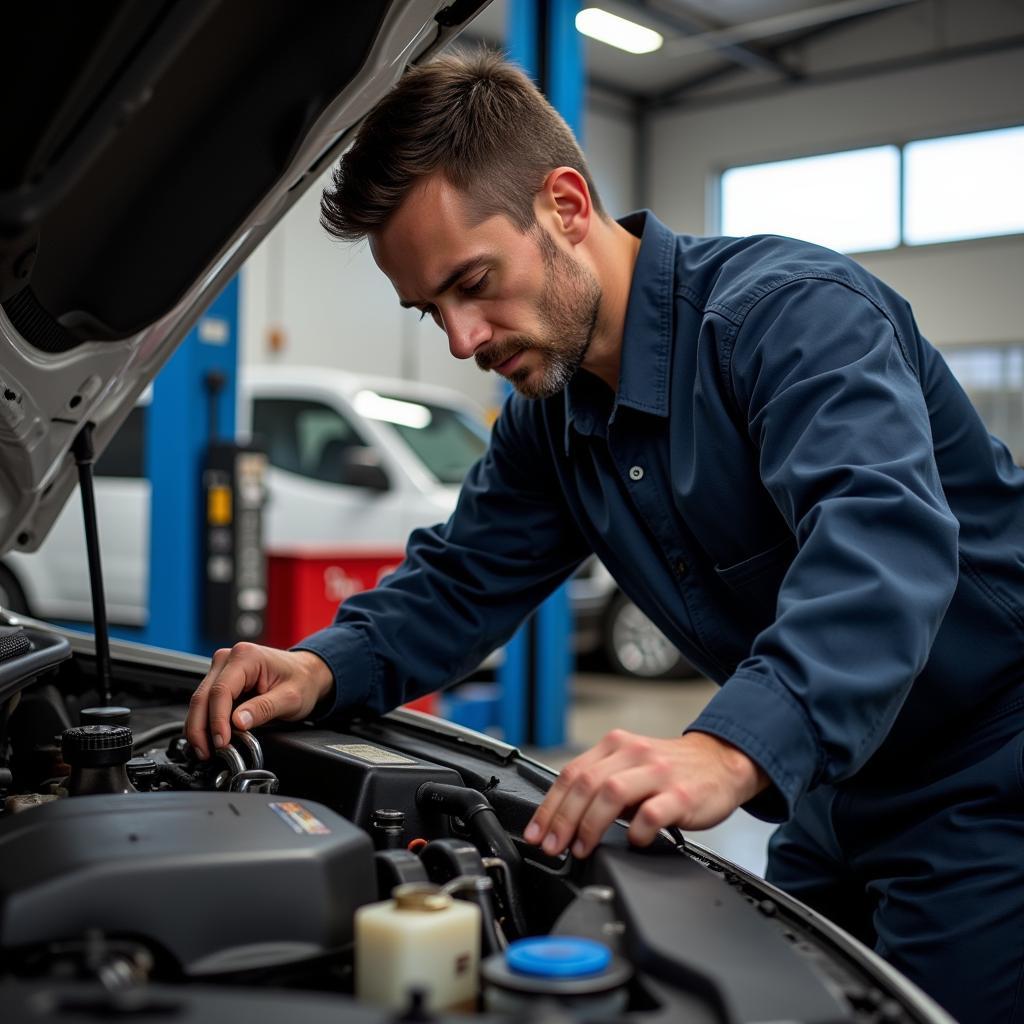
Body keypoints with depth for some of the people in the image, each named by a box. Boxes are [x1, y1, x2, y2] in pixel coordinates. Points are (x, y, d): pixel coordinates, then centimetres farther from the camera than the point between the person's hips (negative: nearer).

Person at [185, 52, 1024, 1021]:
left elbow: (883, 533, -41)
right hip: (838, 801, 7)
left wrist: (732, 751, -55)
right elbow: (459, 579, 8)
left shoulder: (792, 308, -24)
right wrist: (323, 668, -11)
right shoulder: (552, 415, 2)